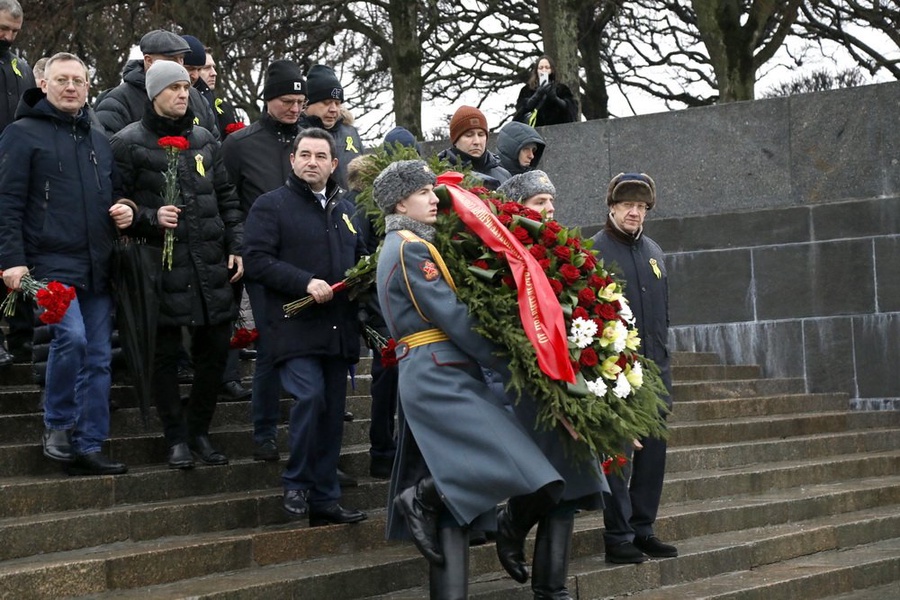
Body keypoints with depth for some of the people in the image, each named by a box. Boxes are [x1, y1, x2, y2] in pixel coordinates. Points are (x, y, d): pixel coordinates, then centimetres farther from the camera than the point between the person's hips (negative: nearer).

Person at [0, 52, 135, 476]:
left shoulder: (98, 141, 18)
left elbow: (114, 193, 29)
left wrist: (126, 209, 5)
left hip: (97, 268, 6)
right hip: (50, 263, -6)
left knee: (98, 358, 4)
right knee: (71, 335, -24)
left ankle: (88, 448, 12)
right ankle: (57, 425, -3)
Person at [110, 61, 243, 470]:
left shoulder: (204, 141, 15)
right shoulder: (129, 143, -1)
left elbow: (226, 197, 18)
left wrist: (236, 246, 10)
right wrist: (150, 217, -18)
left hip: (211, 263, 5)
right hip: (161, 263, -5)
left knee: (215, 347, 6)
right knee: (166, 352, 1)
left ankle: (199, 431, 21)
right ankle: (176, 438, 12)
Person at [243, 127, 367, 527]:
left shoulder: (345, 210, 19)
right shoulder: (271, 205, 0)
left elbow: (360, 256, 30)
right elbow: (257, 260, -10)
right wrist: (305, 283, -19)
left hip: (338, 328, 6)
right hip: (295, 326, -6)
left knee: (333, 412, 7)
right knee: (309, 396, -21)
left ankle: (325, 498, 15)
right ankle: (296, 485, -3)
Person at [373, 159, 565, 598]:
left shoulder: (398, 247, 22)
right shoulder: (412, 249, -8)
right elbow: (453, 318, -13)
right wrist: (507, 366, -9)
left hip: (429, 381, 11)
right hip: (440, 377, -11)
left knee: (454, 500, 7)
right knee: (533, 480, -18)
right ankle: (423, 497, -8)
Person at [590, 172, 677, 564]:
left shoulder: (653, 252, 16)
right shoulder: (594, 250, -6)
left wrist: (660, 352, 17)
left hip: (654, 369, 7)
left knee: (653, 452, 9)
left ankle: (643, 529, 19)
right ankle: (618, 536, 2)